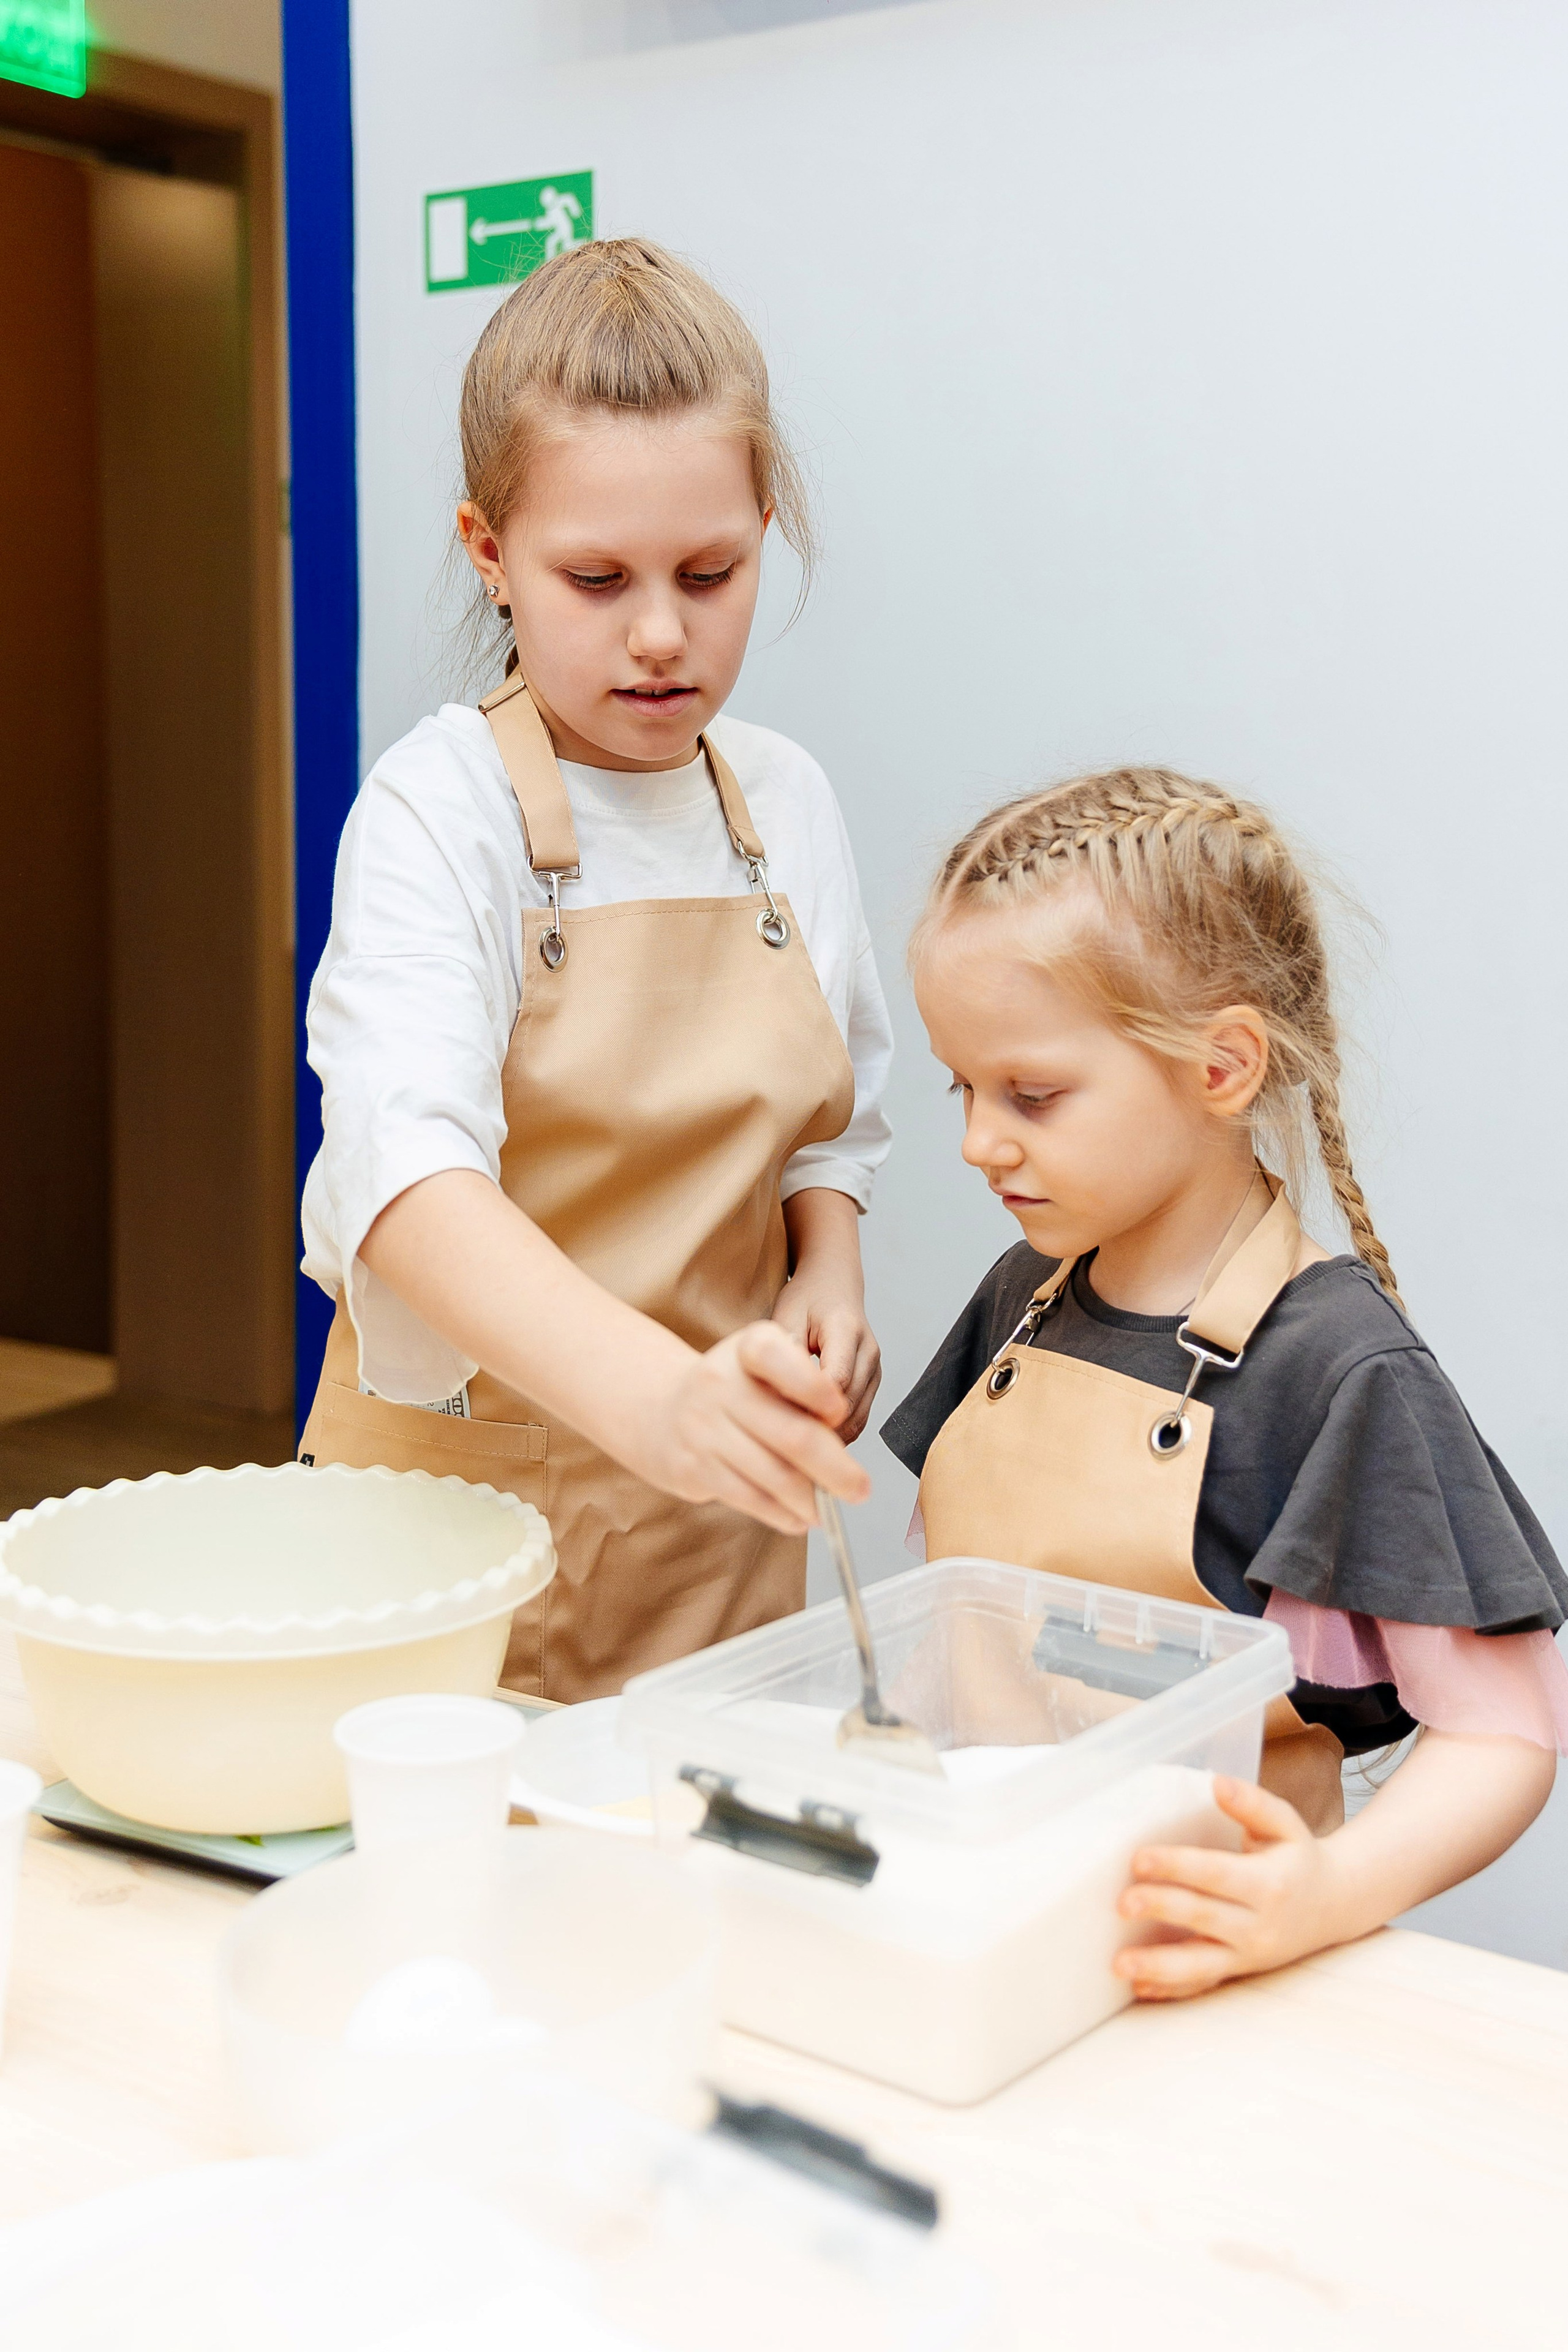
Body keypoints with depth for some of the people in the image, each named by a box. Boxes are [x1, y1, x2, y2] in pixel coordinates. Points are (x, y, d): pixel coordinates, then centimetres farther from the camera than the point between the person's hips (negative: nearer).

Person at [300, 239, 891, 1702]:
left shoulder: (785, 803, 2)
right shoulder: (439, 812, -15)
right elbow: (406, 1171, -31)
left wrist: (825, 1285, -5)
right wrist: (649, 1396, -46)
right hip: (465, 1477, -4)